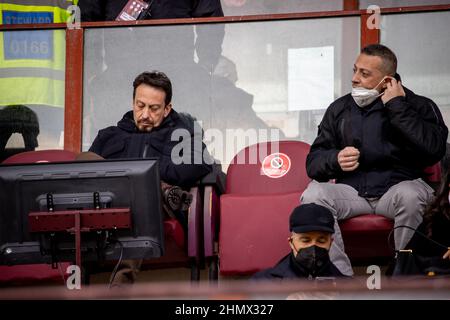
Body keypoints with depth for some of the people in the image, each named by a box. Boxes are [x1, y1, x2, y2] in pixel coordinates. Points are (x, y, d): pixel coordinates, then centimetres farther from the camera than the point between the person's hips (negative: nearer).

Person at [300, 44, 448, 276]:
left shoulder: (419, 106, 4)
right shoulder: (340, 109, 15)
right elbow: (313, 162, 13)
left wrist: (396, 107, -11)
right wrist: (336, 160, -11)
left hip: (397, 188, -3)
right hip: (351, 191, 3)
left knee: (411, 196, -37)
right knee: (313, 195, -26)